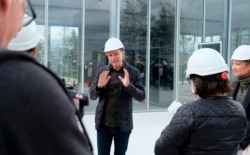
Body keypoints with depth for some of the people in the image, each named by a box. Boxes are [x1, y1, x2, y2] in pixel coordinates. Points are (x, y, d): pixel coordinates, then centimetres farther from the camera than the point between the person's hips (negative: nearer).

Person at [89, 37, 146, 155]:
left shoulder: (133, 72, -3)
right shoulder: (102, 71, 3)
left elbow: (141, 96, -6)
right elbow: (92, 96, 4)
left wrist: (128, 85, -23)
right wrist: (99, 86, -17)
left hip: (123, 124, -1)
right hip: (103, 123, 2)